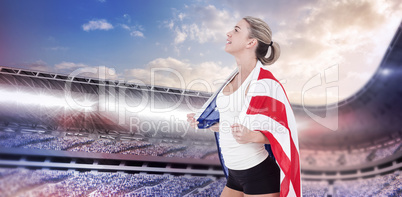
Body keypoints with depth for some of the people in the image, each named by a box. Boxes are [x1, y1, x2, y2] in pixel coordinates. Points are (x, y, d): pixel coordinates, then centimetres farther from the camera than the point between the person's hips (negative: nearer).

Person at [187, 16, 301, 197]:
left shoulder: (263, 81, -16)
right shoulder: (233, 79, 7)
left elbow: (284, 131, -15)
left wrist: (251, 136, -30)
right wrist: (203, 123, 9)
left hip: (260, 175, -7)